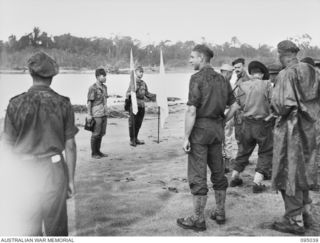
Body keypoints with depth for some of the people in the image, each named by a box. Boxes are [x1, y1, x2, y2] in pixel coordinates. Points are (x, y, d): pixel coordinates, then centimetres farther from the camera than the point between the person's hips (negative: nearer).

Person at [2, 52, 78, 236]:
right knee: (56, 227, 14)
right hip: (54, 169, 1)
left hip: (25, 171, 0)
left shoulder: (16, 104, -6)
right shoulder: (63, 103, -5)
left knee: (28, 229, 13)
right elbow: (70, 146, -2)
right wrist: (71, 179, 7)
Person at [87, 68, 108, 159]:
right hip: (96, 115, -7)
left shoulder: (104, 87, 10)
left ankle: (98, 151, 23)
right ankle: (94, 153, 12)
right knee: (95, 134, 1)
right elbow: (89, 101, -10)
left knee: (101, 133, 12)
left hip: (104, 114, 7)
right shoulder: (93, 88, -11)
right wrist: (89, 114, -12)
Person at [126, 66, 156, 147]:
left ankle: (135, 138, 25)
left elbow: (147, 93, 21)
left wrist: (156, 96, 14)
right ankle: (132, 140, 10)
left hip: (142, 105, 6)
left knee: (139, 123, 12)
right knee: (132, 123, 0)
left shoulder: (143, 83, 13)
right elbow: (128, 93, -13)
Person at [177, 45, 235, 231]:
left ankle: (198, 220, 7)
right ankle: (220, 213, 26)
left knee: (197, 176, 0)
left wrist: (186, 137, -16)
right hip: (217, 129, 7)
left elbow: (192, 110, -18)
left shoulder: (197, 78, -12)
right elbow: (234, 105, 14)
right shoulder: (222, 79, 10)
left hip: (200, 128, -7)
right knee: (218, 172, 16)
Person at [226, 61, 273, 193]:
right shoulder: (267, 84, -7)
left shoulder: (243, 86, 3)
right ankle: (257, 182, 5)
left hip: (247, 123, 4)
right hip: (263, 123, -4)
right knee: (265, 153, 10)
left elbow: (235, 106, 4)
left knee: (243, 150, 20)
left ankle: (234, 177, 29)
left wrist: (223, 121, 10)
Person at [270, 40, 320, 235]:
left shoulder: (286, 75, -17)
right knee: (302, 173, 19)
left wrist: (275, 106, -4)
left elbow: (282, 105, -23)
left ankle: (294, 221, 12)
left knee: (289, 175, 3)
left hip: (290, 129, -7)